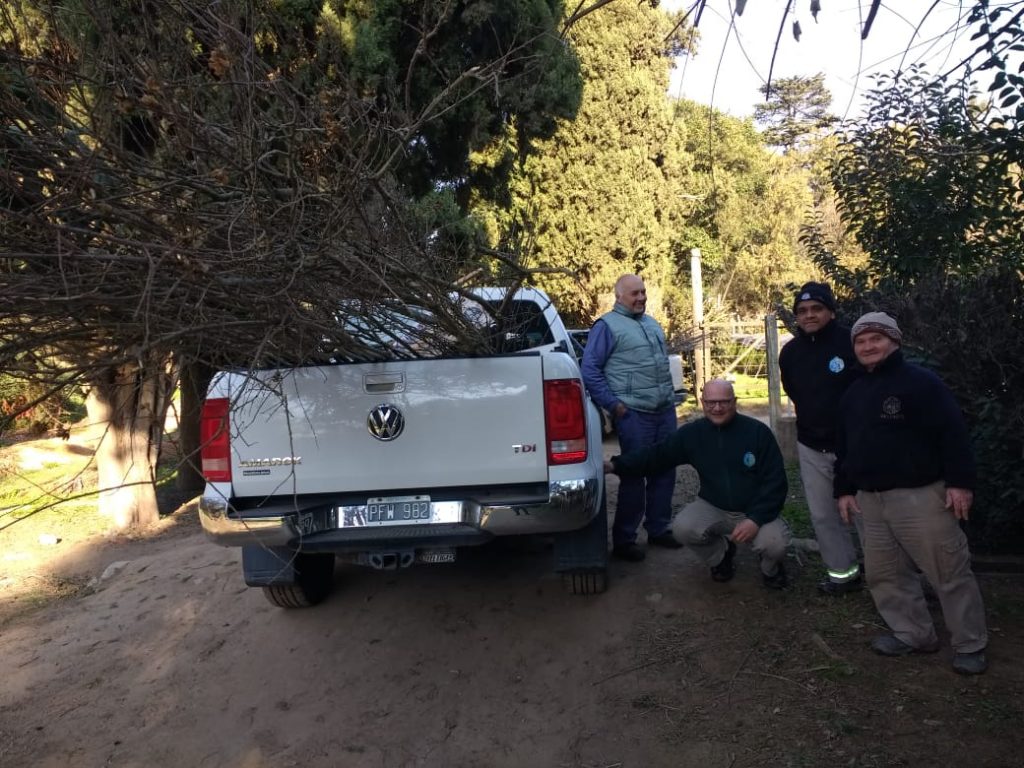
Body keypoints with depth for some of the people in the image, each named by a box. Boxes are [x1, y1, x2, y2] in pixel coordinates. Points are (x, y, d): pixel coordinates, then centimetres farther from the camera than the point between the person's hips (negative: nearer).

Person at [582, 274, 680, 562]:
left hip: (665, 411, 7)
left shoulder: (652, 323, 18)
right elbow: (590, 370, -10)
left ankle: (659, 529, 26)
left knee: (664, 472, 12)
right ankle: (623, 540, 7)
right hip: (634, 414, -7)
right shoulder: (607, 325, -6)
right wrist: (614, 405, -13)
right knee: (633, 476, -3)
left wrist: (670, 396, 17)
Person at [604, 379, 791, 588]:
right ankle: (721, 555, 9)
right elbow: (657, 454, 0)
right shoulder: (692, 433, -4)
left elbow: (775, 481, -11)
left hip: (755, 511, -2)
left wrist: (756, 519, -24)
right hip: (713, 509, 2)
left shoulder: (758, 432, -12)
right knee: (682, 528, -26)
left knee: (775, 545, -30)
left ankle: (771, 568, 11)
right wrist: (616, 465, -13)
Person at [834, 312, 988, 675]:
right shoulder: (853, 394, 14)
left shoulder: (921, 382, -8)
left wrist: (960, 482, -17)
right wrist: (845, 490, 15)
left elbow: (953, 434, -13)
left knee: (950, 572, 1)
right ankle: (913, 635, 24)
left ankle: (970, 645, 15)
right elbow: (844, 447, 19)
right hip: (872, 500, 7)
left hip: (921, 496, -7)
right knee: (883, 573, 10)